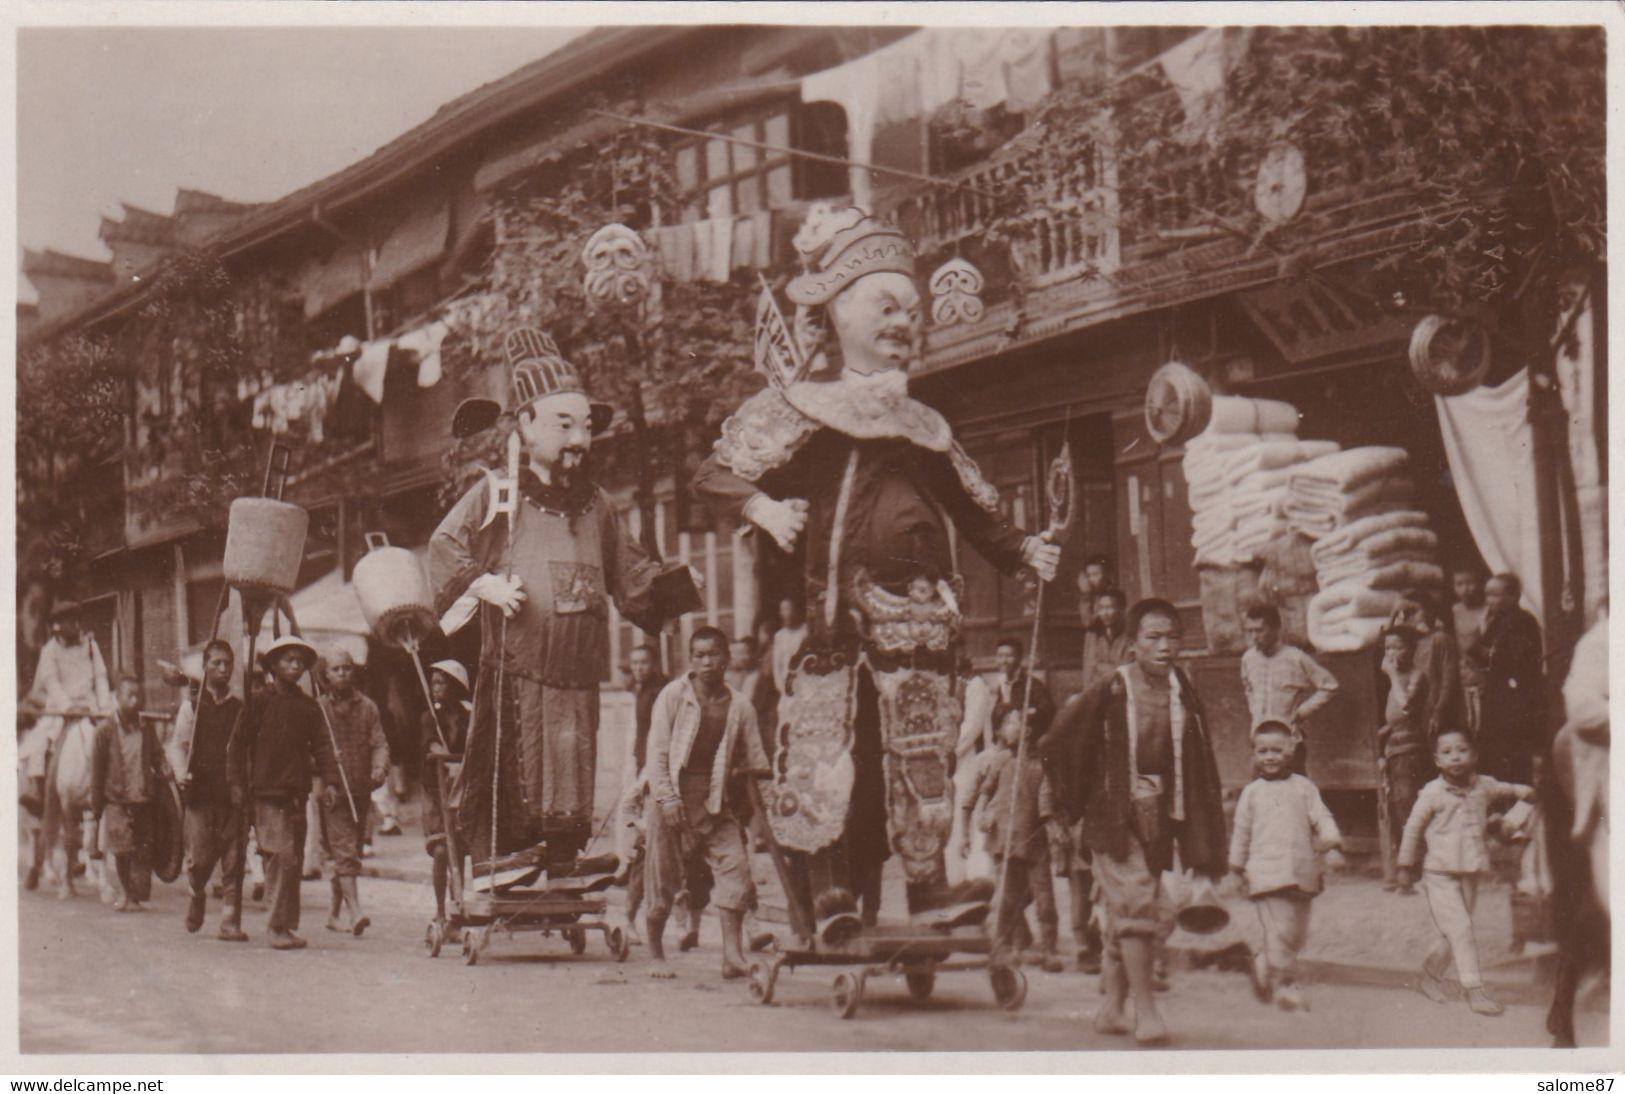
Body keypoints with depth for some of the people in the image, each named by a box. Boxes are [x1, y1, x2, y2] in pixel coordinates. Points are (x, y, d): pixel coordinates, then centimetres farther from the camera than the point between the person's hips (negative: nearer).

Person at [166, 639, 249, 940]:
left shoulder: (240, 708, 12)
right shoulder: (191, 704, 8)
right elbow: (177, 744, 7)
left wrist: (246, 787, 2)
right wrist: (181, 773, -11)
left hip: (232, 794, 1)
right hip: (200, 793, -1)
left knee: (233, 864, -2)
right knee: (199, 859, -4)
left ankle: (231, 923, 4)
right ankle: (196, 898, 27)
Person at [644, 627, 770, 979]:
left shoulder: (739, 705, 6)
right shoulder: (673, 695, -1)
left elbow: (755, 760, 11)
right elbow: (657, 750, -4)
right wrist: (665, 796, -12)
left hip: (718, 802, 2)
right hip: (675, 800, -2)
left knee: (735, 870, -12)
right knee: (664, 876, 4)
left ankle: (733, 956, -12)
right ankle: (654, 948, 26)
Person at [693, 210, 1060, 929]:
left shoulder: (924, 427, 23)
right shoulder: (798, 409, 7)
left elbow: (973, 513, 31)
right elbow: (716, 475, 1)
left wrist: (1022, 550, 19)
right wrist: (763, 507, -16)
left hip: (918, 606, 4)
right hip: (835, 602, -4)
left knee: (920, 743, -1)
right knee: (825, 737, -9)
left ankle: (927, 883, 1)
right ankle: (829, 891, -5)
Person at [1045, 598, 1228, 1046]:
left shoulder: (1183, 694, 3)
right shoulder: (1109, 694, -11)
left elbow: (1201, 771, 9)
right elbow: (1057, 746, -3)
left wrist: (1206, 845, 7)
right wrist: (1075, 810, 1)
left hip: (1159, 815, 5)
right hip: (1115, 812, -5)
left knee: (1124, 912, 12)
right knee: (1138, 901, -15)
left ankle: (1113, 1007, 23)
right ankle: (1145, 1010, -11)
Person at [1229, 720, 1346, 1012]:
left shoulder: (1303, 787, 9)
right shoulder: (1252, 792, 7)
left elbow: (1322, 818, 5)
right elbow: (1241, 830, 13)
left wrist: (1332, 846, -10)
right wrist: (1239, 865, 14)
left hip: (1302, 874, 2)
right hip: (1267, 874, -2)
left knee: (1298, 935, 8)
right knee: (1280, 930, -11)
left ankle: (1265, 964, 32)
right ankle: (1284, 986, 0)